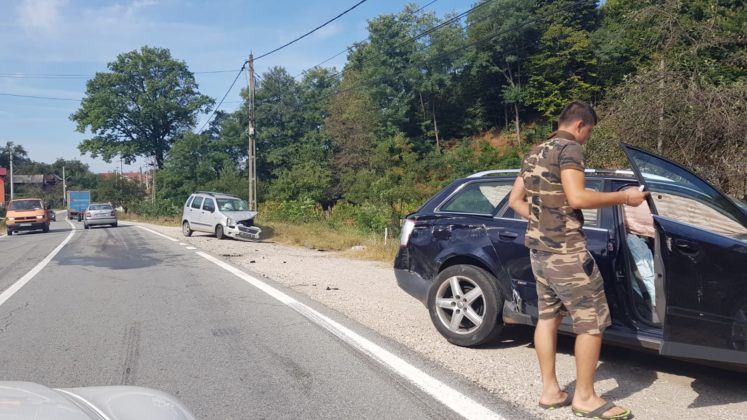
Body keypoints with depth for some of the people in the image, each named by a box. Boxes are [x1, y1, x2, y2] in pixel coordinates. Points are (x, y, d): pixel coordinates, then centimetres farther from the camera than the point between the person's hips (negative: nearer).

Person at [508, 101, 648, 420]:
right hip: (565, 249, -9)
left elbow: (515, 200, 17)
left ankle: (550, 391, 19)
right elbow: (577, 198, -22)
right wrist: (623, 197, -12)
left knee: (548, 316, 13)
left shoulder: (534, 154, 16)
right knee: (592, 321, 0)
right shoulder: (569, 148, -10)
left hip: (538, 247, 9)